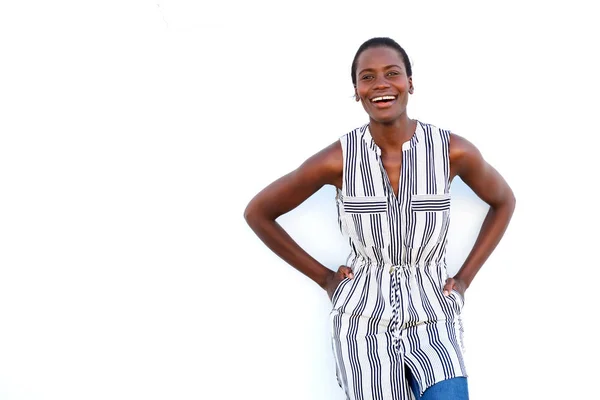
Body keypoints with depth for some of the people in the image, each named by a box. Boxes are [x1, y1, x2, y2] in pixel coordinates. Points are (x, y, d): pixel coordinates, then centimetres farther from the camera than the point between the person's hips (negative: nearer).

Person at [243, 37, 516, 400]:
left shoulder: (453, 150, -8)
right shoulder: (337, 159, -10)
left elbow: (503, 201, 12)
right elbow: (258, 213, 3)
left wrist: (465, 278, 5)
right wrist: (323, 277, 2)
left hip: (432, 323, 1)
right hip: (364, 324, 0)